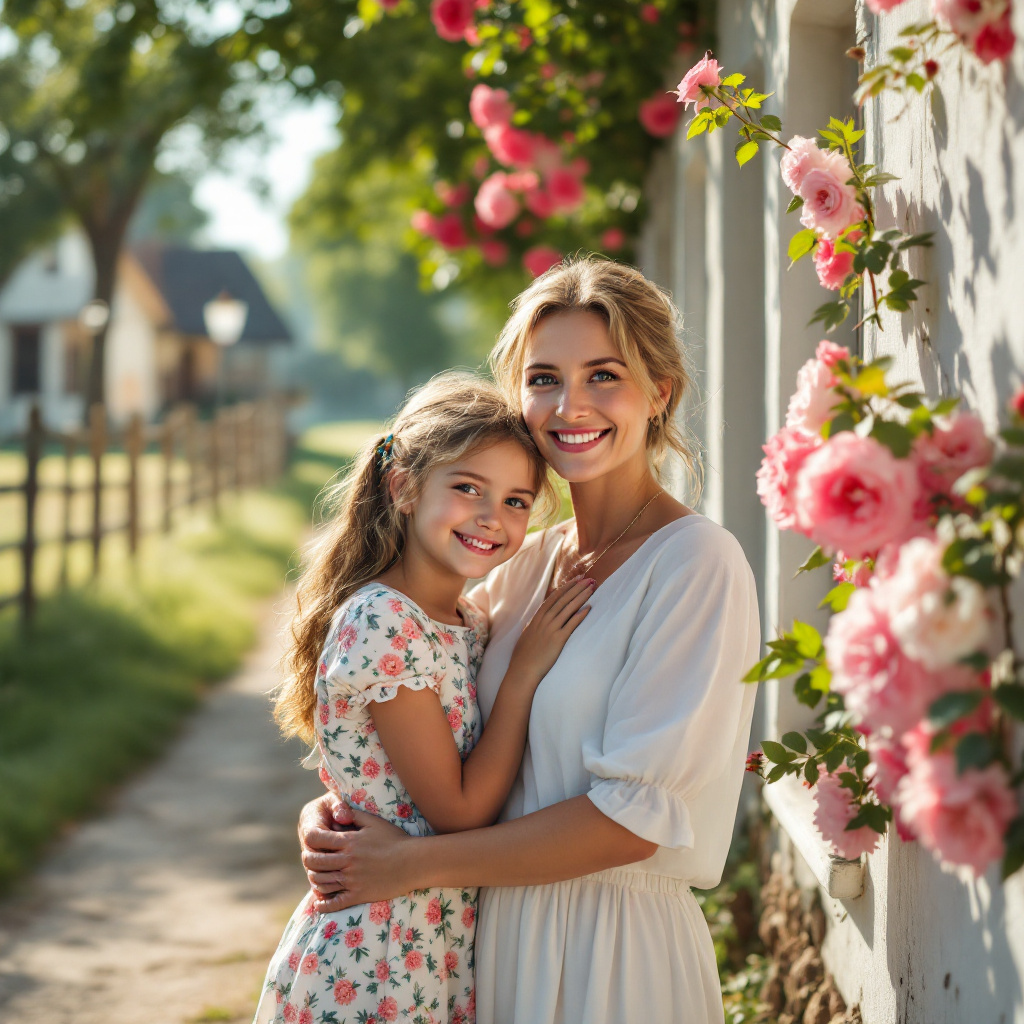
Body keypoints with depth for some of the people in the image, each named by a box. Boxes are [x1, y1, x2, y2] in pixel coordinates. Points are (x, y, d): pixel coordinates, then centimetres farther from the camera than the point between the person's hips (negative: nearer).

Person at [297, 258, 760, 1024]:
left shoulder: (697, 564, -14)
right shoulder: (524, 564, 6)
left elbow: (637, 814, -19)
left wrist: (415, 863, -16)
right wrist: (334, 813, -6)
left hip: (617, 955, -6)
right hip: (500, 936, 6)